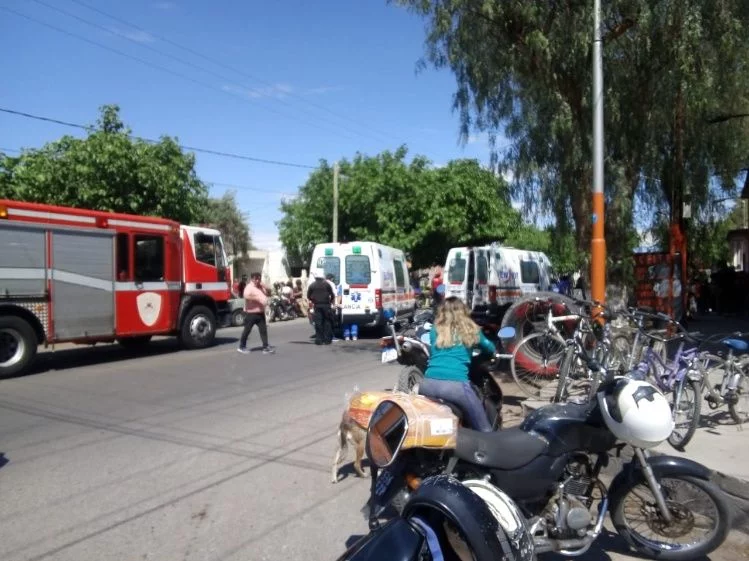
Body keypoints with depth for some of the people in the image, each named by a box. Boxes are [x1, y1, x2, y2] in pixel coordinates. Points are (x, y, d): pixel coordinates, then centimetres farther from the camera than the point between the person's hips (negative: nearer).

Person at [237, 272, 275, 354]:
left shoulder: (261, 287, 14)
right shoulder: (249, 287, -10)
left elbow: (269, 293, 12)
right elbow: (246, 295, -27)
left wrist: (264, 286, -1)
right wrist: (257, 298, -27)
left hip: (260, 313, 6)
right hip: (251, 313, -6)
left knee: (263, 330, -1)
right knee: (247, 330, 6)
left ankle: (266, 347, -1)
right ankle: (242, 347, 20)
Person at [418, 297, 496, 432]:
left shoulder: (435, 330, 18)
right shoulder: (471, 330, 15)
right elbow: (490, 348, 33)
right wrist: (494, 351, 56)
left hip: (428, 384, 3)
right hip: (456, 385, -3)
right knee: (484, 430, 9)